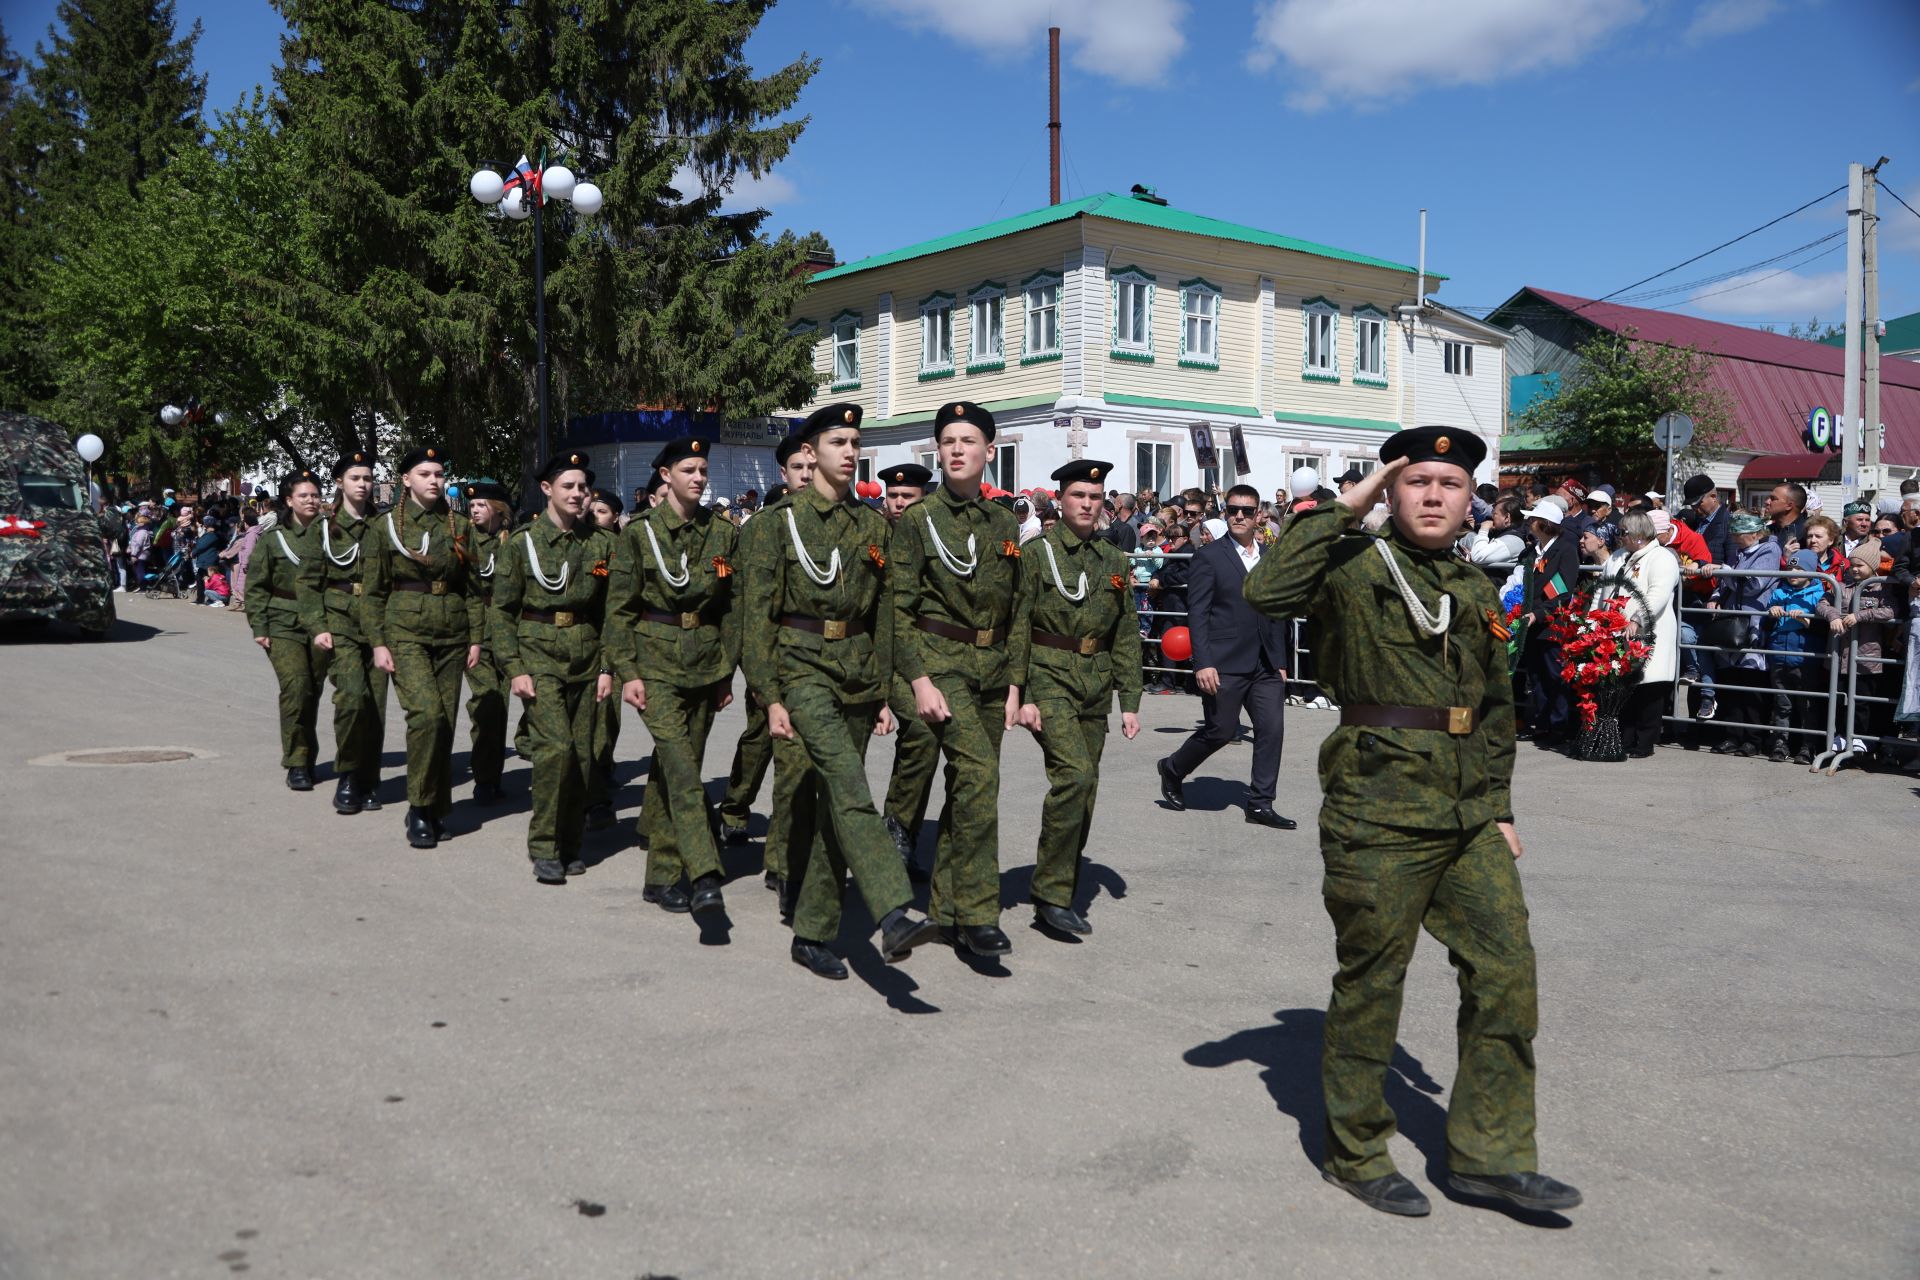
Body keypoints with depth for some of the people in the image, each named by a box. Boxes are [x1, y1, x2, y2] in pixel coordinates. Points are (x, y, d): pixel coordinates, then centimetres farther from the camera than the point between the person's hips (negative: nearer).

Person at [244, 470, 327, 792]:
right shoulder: (272, 538, 3)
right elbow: (256, 586, 4)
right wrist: (259, 627, -4)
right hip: (284, 624, -2)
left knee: (312, 692, 6)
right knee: (296, 686, -16)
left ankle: (306, 758, 22)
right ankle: (297, 763, -8)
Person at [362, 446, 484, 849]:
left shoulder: (459, 525, 9)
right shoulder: (387, 526, 2)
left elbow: (472, 586, 12)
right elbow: (372, 592, 2)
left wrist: (476, 638, 6)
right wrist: (377, 643, -6)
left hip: (452, 636, 3)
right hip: (406, 631, -3)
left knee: (445, 722, 3)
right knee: (427, 713, -20)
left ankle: (435, 811, 17)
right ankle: (420, 809, -7)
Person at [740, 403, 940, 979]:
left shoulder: (873, 525, 12)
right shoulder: (782, 522, -1)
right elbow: (758, 614, -3)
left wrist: (885, 691, 13)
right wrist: (770, 697, -10)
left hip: (859, 671, 5)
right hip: (804, 666, -5)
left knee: (833, 801, 6)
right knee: (846, 780, -25)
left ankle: (813, 935, 15)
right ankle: (894, 915, -36)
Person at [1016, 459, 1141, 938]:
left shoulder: (1114, 561, 13)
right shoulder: (1037, 553, -2)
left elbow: (1126, 636, 15)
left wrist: (1130, 701, 9)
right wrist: (1020, 695, -12)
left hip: (1096, 687, 5)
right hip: (1049, 678, -5)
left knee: (1083, 790, 6)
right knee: (1075, 774, -21)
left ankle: (1060, 896, 19)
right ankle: (1051, 893, -10)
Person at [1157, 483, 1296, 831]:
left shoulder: (1271, 557, 13)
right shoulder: (1209, 557, -3)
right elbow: (1197, 613, -8)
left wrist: (1281, 661, 12)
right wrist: (1203, 663, -16)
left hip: (1266, 663, 5)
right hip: (1225, 664, -5)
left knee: (1272, 729, -2)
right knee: (1221, 730, -1)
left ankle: (1260, 804, 7)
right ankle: (1172, 770, 25)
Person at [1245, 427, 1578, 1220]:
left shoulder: (1476, 589, 14)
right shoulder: (1357, 567, -6)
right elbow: (1267, 592, -27)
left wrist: (1499, 808, 17)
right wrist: (1343, 507, -20)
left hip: (1467, 818, 7)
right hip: (1379, 812, -6)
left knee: (1506, 967, 6)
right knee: (1371, 982, 4)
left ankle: (1490, 1153, 20)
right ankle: (1356, 1154, 21)